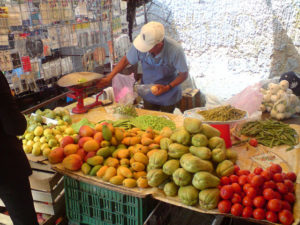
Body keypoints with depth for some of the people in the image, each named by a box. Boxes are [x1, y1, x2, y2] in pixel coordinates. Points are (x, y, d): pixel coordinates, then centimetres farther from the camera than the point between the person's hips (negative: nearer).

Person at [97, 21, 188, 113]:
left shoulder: (175, 50, -33)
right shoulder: (141, 44, -26)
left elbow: (184, 74, -17)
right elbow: (126, 60, -8)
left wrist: (167, 88, -27)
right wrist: (109, 78, -11)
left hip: (168, 95, -2)